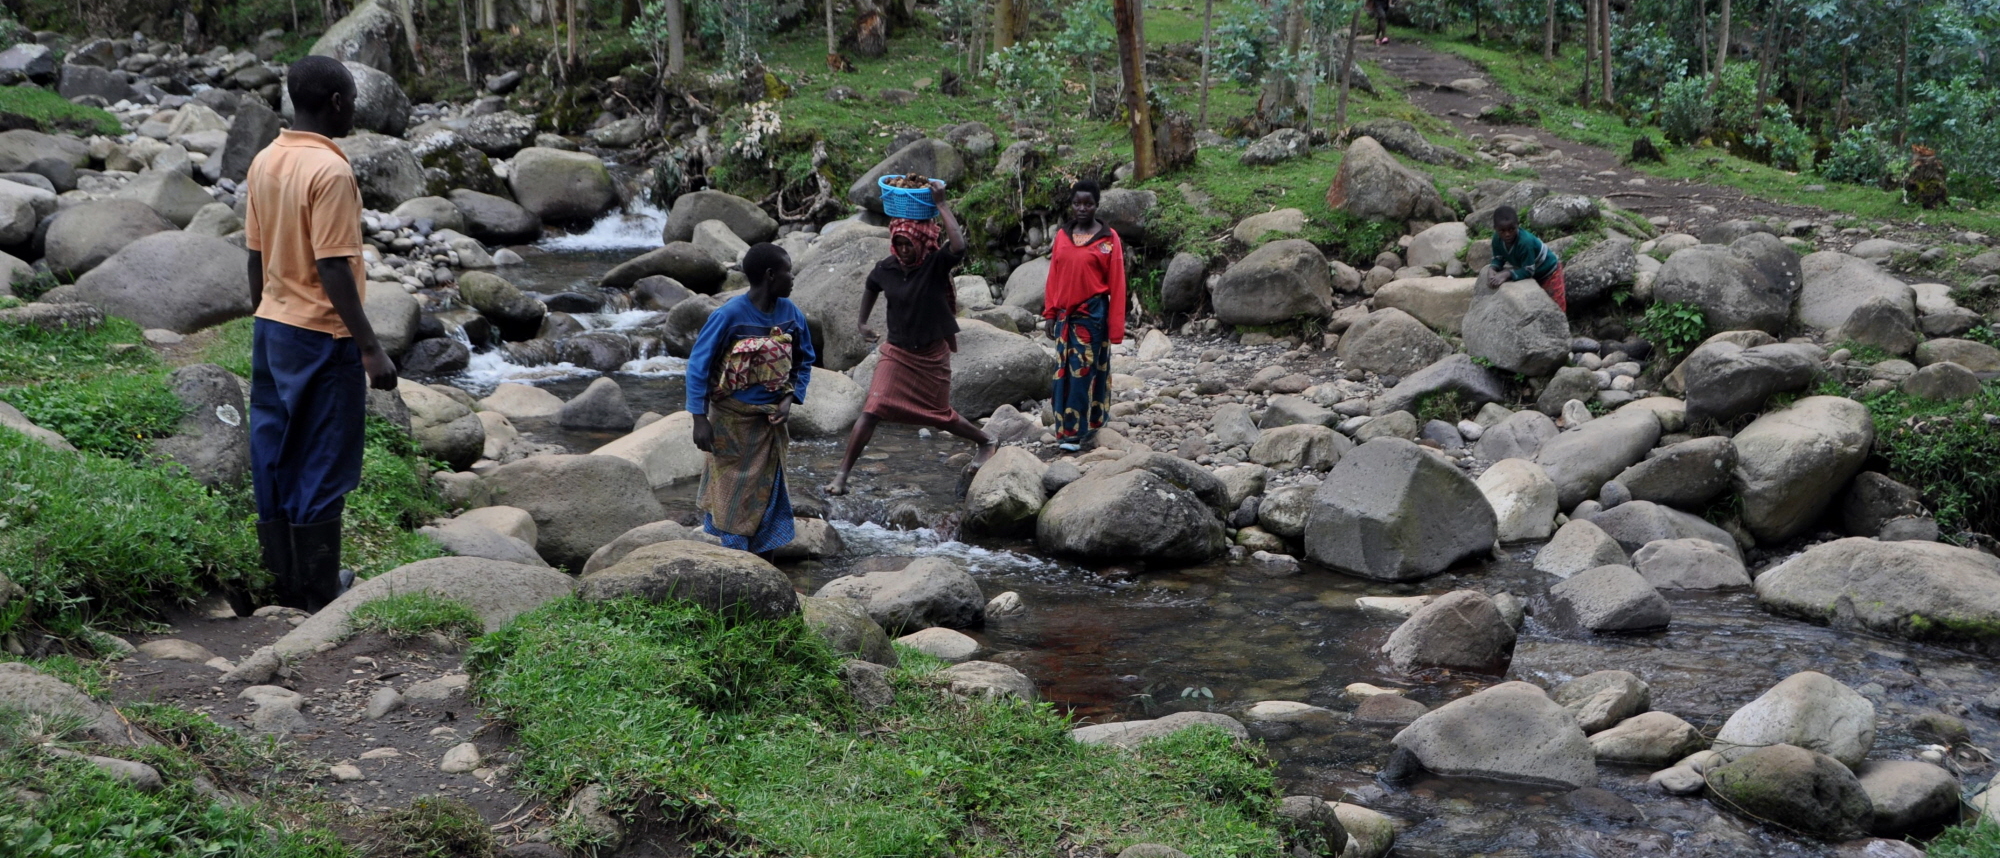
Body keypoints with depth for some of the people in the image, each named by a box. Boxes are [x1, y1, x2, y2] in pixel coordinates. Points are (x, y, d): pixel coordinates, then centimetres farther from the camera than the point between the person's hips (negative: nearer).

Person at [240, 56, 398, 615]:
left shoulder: (264, 163, 6)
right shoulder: (330, 171, -18)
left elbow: (256, 255, 12)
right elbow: (333, 269, -21)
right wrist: (371, 349, -18)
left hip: (271, 330, 8)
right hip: (322, 337, -8)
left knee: (275, 461, 11)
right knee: (322, 469, 1)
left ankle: (283, 585, 20)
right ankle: (320, 593, 8)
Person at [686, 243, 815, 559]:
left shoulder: (791, 314, -5)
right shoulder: (729, 315, -19)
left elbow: (804, 362, 9)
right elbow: (698, 365, -14)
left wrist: (789, 399, -6)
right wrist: (700, 420, -16)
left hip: (770, 419, 4)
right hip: (731, 419, -4)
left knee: (767, 491, 11)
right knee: (731, 493, 6)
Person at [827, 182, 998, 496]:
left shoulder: (936, 265, -15)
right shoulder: (886, 269, -5)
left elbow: (959, 245, -38)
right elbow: (871, 289, 20)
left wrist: (941, 204, -34)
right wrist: (863, 323, 23)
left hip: (932, 355, -2)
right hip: (897, 352, 2)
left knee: (942, 416, 12)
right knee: (871, 411, -11)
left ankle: (987, 442, 40)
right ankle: (842, 475, -9)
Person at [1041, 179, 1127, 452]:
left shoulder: (1108, 239, -6)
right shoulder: (1062, 236, 7)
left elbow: (1116, 284, -6)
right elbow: (1054, 277, 10)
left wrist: (1115, 326, -8)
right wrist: (1050, 313, 7)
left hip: (1092, 314, -4)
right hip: (1065, 314, 4)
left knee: (1084, 371, -5)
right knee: (1065, 371, 6)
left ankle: (1075, 431, 0)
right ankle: (1067, 427, 14)